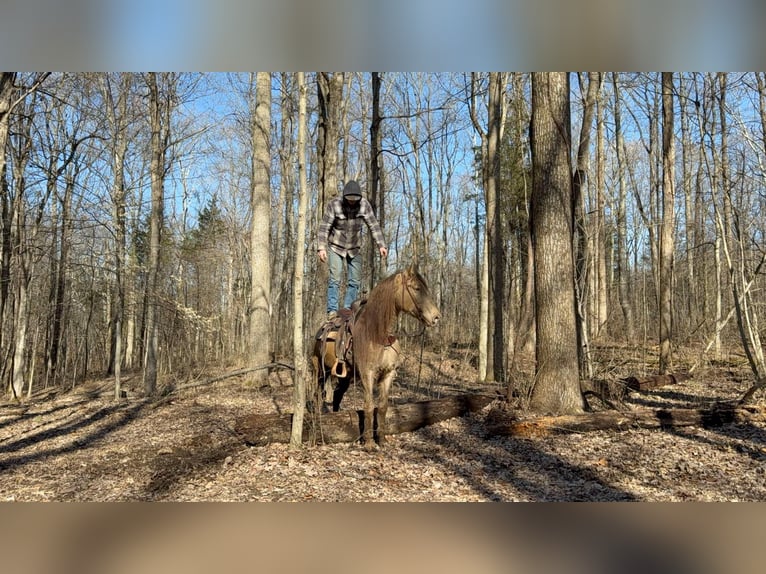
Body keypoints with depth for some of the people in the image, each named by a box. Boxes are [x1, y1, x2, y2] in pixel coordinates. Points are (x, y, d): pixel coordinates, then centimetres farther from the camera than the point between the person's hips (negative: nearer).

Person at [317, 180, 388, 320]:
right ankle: (332, 310, -10)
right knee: (335, 278, -12)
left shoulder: (364, 205, -10)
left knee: (355, 280, 3)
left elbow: (374, 226, -6)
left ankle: (347, 309, 13)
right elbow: (324, 228, -16)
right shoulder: (334, 204, -17)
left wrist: (381, 245, -13)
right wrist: (321, 248, -23)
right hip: (336, 246, -3)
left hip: (354, 248, 3)